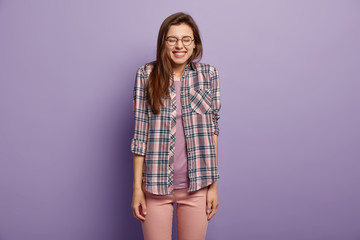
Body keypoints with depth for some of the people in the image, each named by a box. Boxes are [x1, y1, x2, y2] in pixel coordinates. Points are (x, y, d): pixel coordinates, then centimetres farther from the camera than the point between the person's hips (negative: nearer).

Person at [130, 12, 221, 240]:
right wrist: (137, 187, -3)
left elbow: (213, 130, 2)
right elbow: (140, 133, -3)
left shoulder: (209, 74, 0)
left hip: (197, 185, 1)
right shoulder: (146, 75, -3)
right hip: (156, 184, -1)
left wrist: (214, 184, 1)